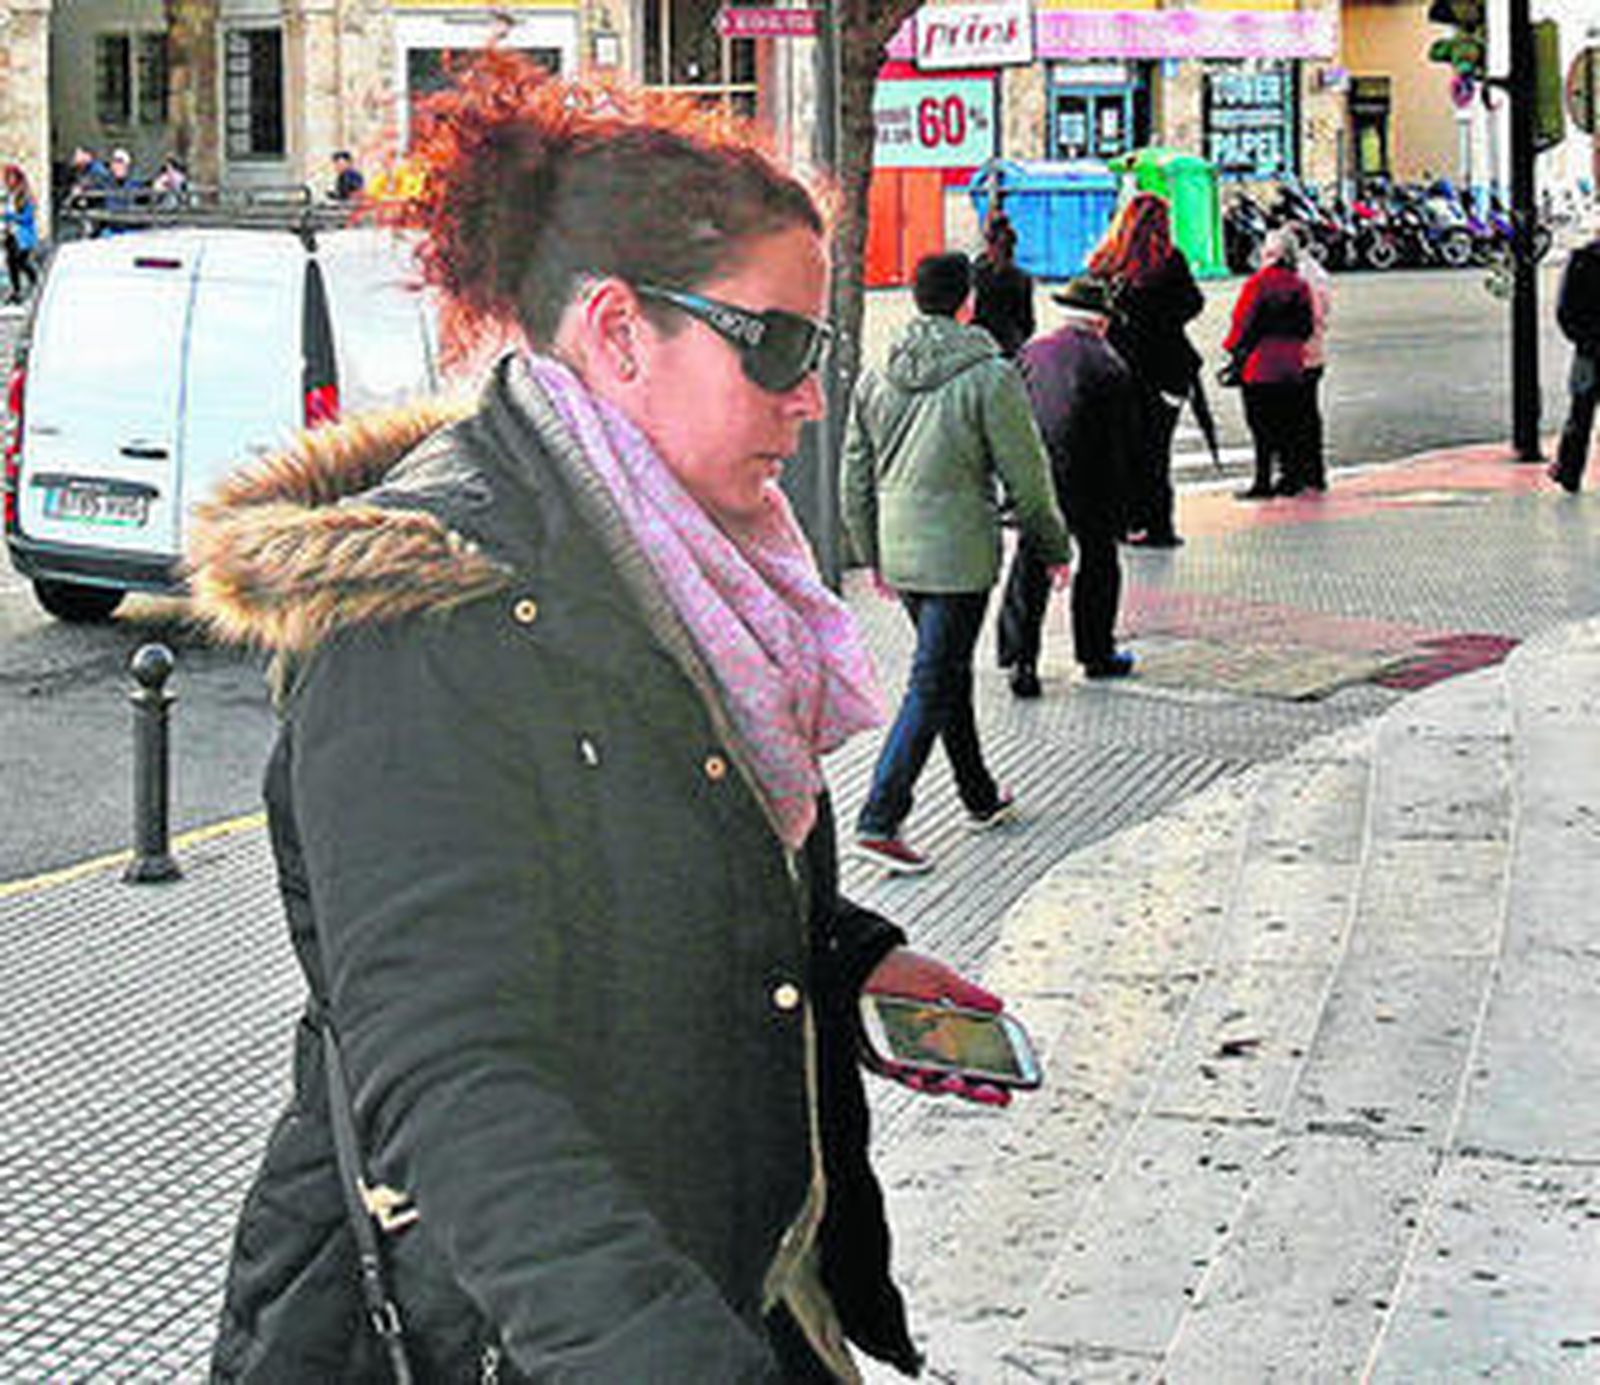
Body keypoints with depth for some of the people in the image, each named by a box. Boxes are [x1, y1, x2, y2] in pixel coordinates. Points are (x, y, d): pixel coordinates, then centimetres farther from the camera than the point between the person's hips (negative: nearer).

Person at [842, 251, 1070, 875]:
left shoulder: (876, 377, 6)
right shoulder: (989, 376, -12)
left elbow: (855, 479, 12)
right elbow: (1026, 477, -7)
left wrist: (873, 554, 24)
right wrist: (1052, 545, 7)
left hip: (898, 554, 6)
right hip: (958, 554, -6)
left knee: (948, 669, 21)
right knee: (933, 687, -4)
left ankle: (981, 797, 34)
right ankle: (879, 820, -12)